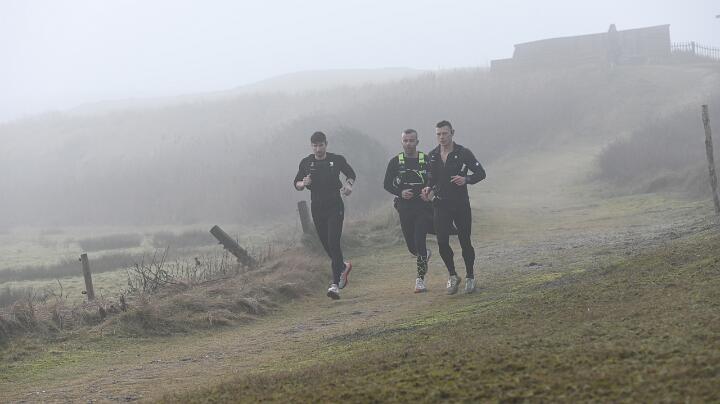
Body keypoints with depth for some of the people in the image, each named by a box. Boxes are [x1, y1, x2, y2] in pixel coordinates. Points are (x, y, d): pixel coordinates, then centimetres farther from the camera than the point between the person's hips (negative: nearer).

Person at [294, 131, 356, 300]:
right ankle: (343, 267, 38)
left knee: (333, 243, -15)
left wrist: (348, 184, -7)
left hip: (335, 207, -3)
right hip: (317, 208, 3)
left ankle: (335, 284, -17)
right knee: (326, 244, 8)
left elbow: (351, 174, 15)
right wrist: (303, 183, -12)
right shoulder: (306, 163, 3)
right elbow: (296, 184, 11)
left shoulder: (337, 160, -1)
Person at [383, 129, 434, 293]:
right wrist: (400, 193, -11)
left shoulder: (426, 160, 1)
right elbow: (387, 184, 7)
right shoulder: (395, 162, 4)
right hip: (405, 209, 2)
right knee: (412, 246, 9)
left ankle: (420, 279, -7)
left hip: (423, 207, -2)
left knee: (419, 241, -15)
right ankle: (424, 255, 45)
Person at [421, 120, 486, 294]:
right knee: (442, 243, -6)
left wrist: (466, 179, -22)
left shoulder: (463, 153, -5)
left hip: (461, 203, -3)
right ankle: (452, 276, 12)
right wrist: (429, 188, -3)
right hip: (441, 205, 3)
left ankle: (470, 277, 17)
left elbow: (481, 173, -3)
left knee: (465, 242, 1)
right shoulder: (432, 156, 7)